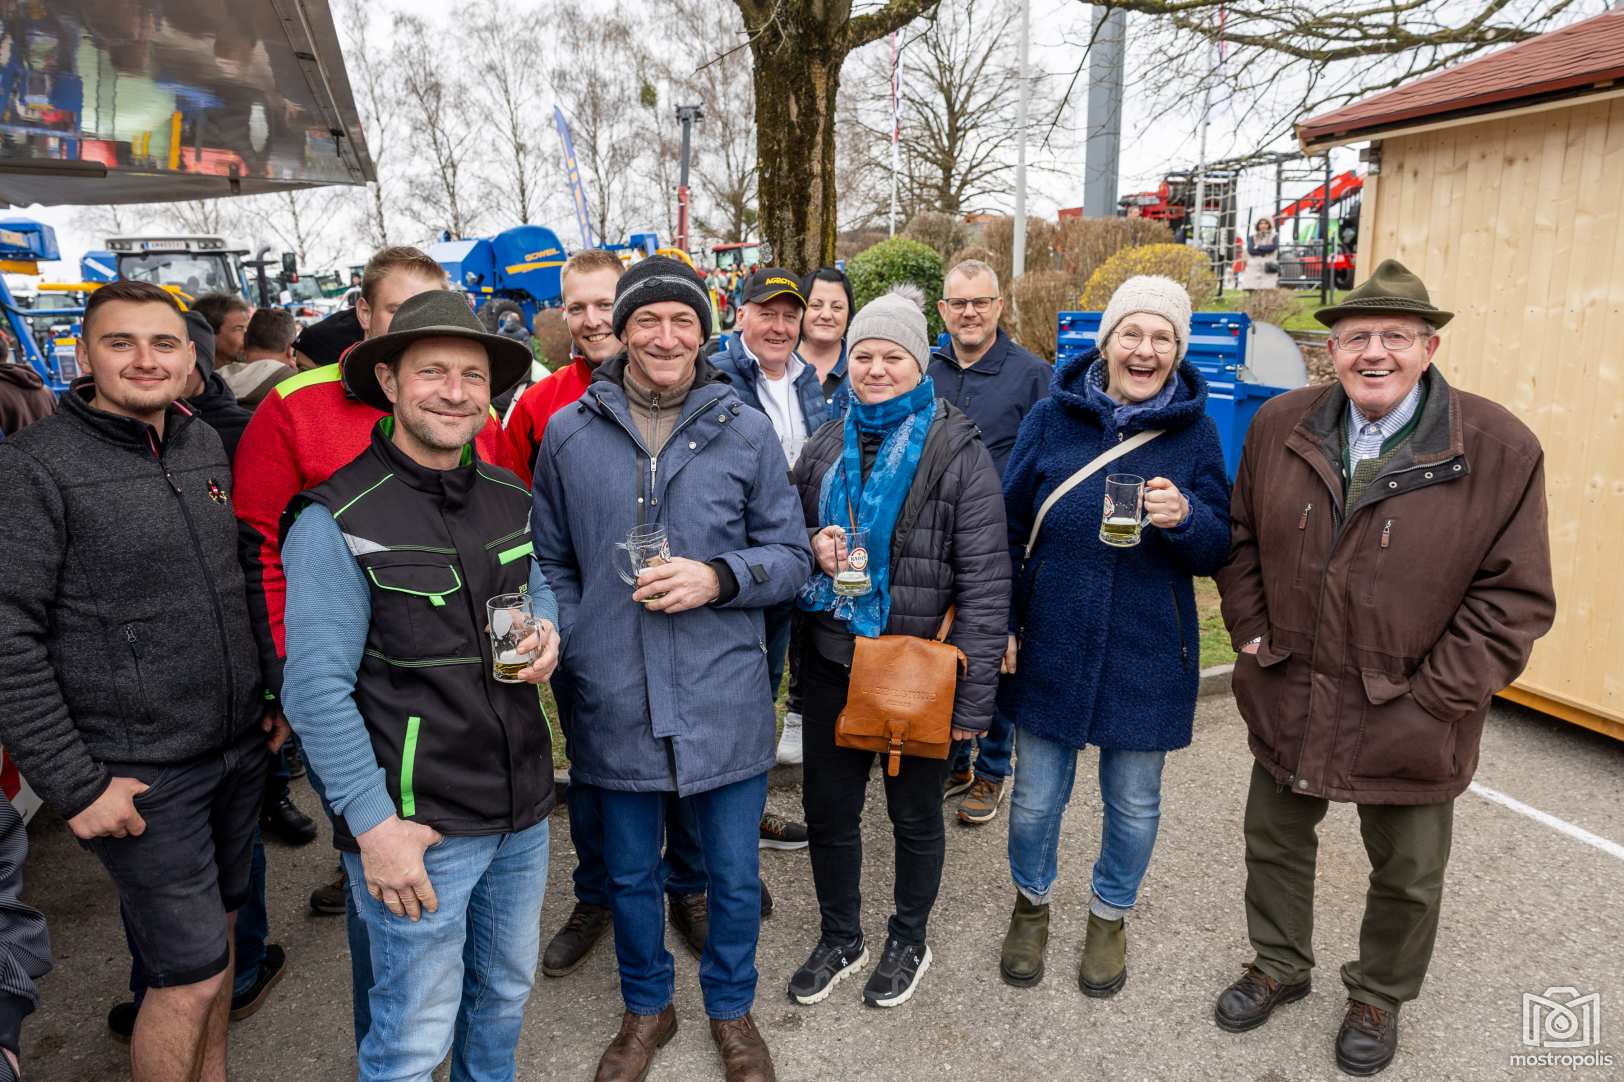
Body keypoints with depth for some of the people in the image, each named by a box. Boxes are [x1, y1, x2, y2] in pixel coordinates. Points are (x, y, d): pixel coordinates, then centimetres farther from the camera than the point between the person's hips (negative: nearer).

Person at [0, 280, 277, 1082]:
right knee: (191, 972, 1)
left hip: (240, 749, 6)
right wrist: (74, 785, -16)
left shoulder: (207, 445, 6)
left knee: (218, 929, 20)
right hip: (140, 774, -6)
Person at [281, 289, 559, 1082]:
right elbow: (316, 690, -16)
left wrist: (547, 628, -3)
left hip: (521, 806, 6)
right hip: (414, 821, -6)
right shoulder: (337, 520, -15)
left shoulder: (511, 499, 4)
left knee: (506, 991, 24)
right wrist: (372, 821, -18)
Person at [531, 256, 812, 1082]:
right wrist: (575, 653, -5)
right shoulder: (569, 433, 0)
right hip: (616, 701, 1)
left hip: (724, 698, -1)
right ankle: (646, 1006, 45)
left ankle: (730, 1007, 42)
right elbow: (551, 564, 7)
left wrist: (718, 578, -17)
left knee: (734, 876, 15)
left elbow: (791, 556, 0)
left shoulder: (746, 431, -2)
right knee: (630, 875, 19)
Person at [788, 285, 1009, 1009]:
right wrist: (813, 551, -10)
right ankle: (839, 938, 39)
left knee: (915, 815, 15)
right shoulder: (825, 449, 4)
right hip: (833, 661, 4)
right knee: (828, 811, 16)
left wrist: (971, 697, -15)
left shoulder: (957, 453, -11)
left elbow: (985, 583, -13)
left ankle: (908, 942, 39)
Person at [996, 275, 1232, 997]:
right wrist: (1001, 625, -1)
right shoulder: (1052, 416, -3)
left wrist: (1186, 517, -23)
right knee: (1036, 797, 11)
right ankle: (1031, 903, 40)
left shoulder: (1195, 430, -3)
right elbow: (1008, 527, 3)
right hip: (1051, 646, 0)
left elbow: (1218, 552, -1)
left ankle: (1110, 914, 42)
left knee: (1133, 803, 15)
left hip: (1147, 656, 0)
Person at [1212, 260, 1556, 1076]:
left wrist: (1436, 696, -15)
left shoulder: (1501, 449, -14)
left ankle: (1379, 997, 45)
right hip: (1288, 701, 3)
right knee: (1275, 843, 20)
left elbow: (1516, 596, -11)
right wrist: (1252, 634, -1)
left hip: (1411, 722, -2)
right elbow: (1242, 540, 7)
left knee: (1408, 876, 18)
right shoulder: (1279, 428, -4)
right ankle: (1279, 966, 46)